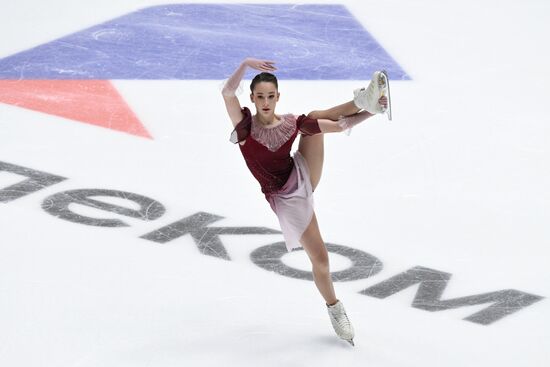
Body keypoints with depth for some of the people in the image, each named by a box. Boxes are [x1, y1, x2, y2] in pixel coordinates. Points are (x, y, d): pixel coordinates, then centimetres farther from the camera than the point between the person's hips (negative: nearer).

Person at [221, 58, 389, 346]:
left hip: (303, 178, 4)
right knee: (319, 257, 0)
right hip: (286, 200, -4)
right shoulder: (246, 124, -13)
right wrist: (246, 64, -40)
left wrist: (369, 112, -17)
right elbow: (227, 92, -30)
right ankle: (335, 310, 21)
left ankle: (363, 102, -30)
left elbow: (340, 126, -4)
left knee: (315, 117, -9)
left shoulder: (291, 123, -5)